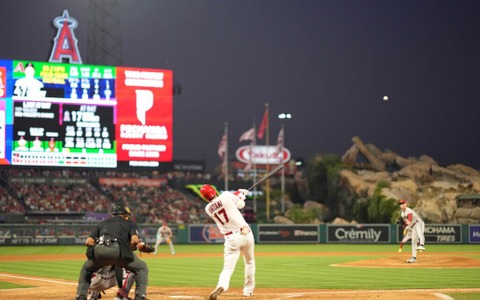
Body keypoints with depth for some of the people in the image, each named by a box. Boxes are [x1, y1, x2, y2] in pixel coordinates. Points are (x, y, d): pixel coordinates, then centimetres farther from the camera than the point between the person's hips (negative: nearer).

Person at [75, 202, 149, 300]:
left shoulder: (102, 223, 35)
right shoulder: (130, 223, 26)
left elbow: (88, 241, 22)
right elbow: (135, 240, 5)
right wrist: (128, 251, 22)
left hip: (99, 249, 3)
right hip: (117, 250, -3)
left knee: (86, 269, 33)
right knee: (142, 268, 17)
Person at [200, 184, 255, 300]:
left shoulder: (208, 209, 5)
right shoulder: (226, 196, -7)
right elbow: (240, 204, 8)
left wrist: (238, 193, 27)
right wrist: (240, 193, 27)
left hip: (231, 238, 0)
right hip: (245, 233, 0)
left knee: (228, 268, -4)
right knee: (249, 262, 24)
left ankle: (221, 285, -34)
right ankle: (248, 290, 28)